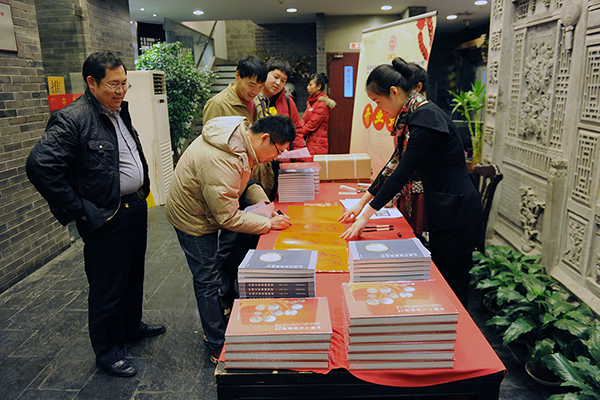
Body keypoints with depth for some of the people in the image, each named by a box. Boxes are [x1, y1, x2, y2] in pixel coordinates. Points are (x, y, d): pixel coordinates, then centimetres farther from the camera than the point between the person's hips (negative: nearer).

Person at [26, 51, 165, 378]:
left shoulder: (119, 111, 8)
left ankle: (132, 326, 45)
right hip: (107, 220, -9)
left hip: (136, 208, 9)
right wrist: (78, 210, -22)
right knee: (107, 288, 7)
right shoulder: (72, 120, -20)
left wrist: (141, 193, 14)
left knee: (133, 276, 24)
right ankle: (107, 351, 26)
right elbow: (39, 166, -26)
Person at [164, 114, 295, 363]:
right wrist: (269, 223, -24)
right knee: (209, 282, 0)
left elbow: (243, 181, 7)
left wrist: (263, 203, -8)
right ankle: (219, 349, 15)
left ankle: (216, 328, 39)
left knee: (210, 277, 21)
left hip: (207, 212, 9)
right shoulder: (220, 162, -38)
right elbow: (229, 217, -32)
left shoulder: (240, 136, -8)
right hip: (192, 220, -9)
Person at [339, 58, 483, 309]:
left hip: (457, 211, -10)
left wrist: (366, 215, -20)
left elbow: (402, 173, -24)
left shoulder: (426, 118, -22)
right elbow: (396, 165, 13)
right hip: (442, 212, 10)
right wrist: (362, 201, 13)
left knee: (453, 292, 4)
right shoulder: (415, 116, 8)